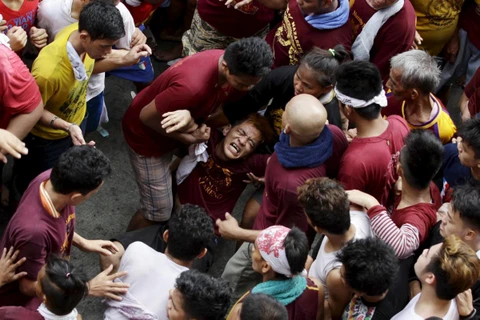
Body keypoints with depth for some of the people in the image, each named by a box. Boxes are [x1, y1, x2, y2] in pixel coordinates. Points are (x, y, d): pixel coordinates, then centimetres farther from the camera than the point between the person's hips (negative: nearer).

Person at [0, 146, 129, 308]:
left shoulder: (50, 178, -23)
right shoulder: (33, 230, -44)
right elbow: (29, 287, -27)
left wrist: (82, 242, 2)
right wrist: (88, 288, -23)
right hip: (21, 300, -7)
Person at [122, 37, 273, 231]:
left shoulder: (235, 67, -19)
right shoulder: (192, 86, -43)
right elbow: (147, 117, -28)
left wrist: (201, 125, -19)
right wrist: (189, 138, -21)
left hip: (175, 127, 7)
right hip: (147, 134, -7)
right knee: (159, 212, 2)